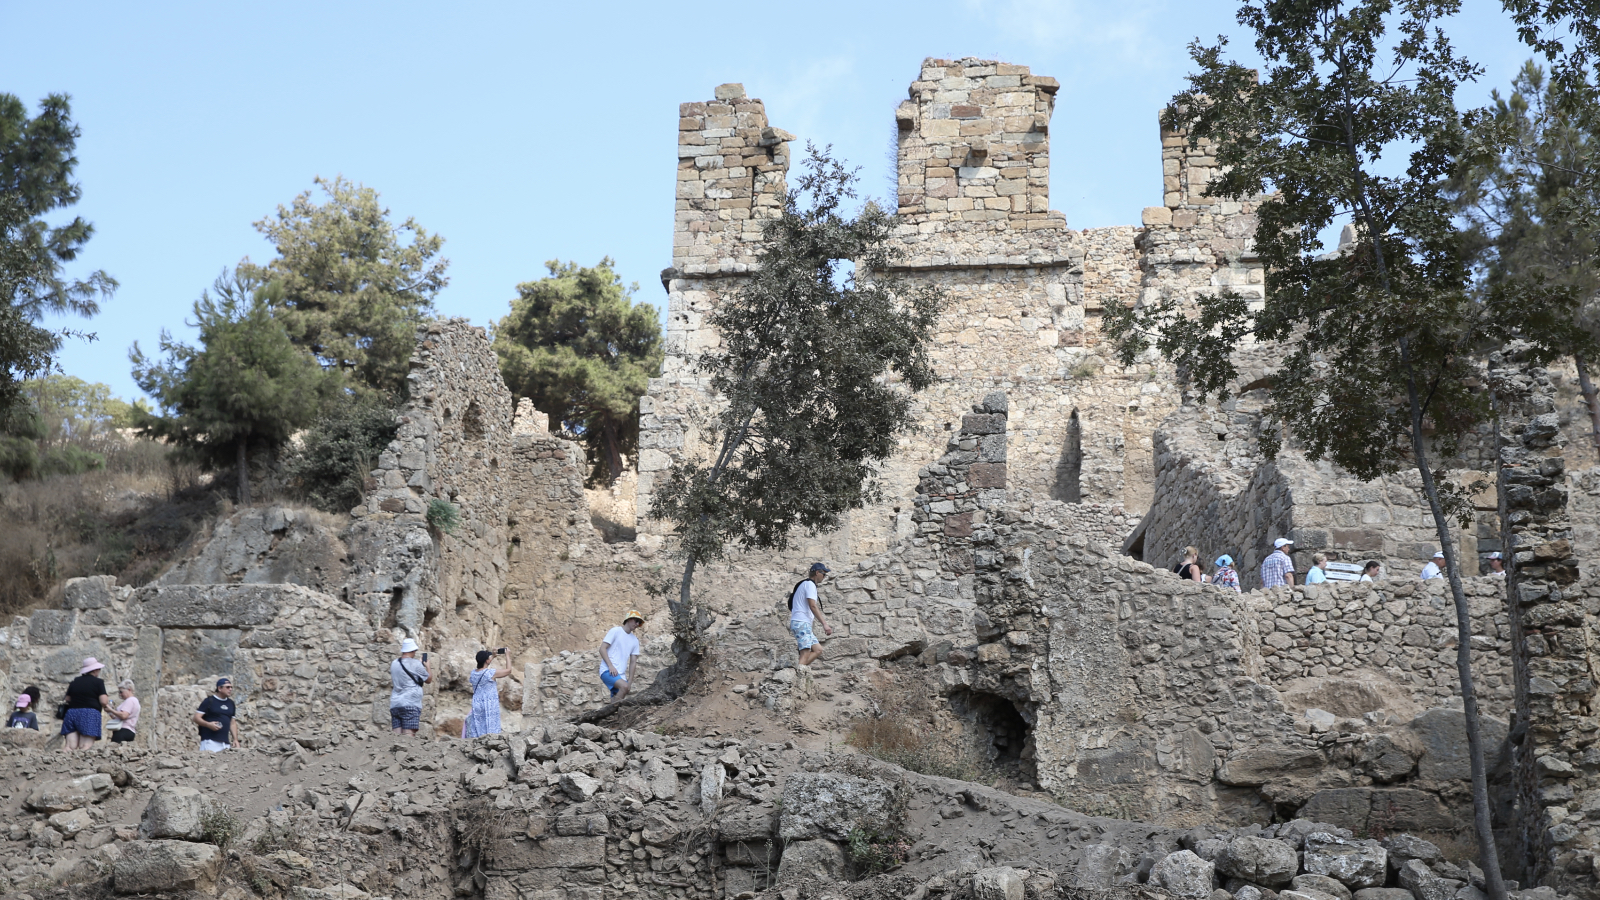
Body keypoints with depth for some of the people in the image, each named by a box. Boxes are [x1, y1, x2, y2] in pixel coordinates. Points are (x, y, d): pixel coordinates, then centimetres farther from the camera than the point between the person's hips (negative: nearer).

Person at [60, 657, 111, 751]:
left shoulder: (75, 681, 15)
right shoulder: (98, 682, 0)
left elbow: (68, 699, 18)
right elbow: (103, 701, -8)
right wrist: (107, 702, 13)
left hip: (72, 712, 5)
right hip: (90, 713, -5)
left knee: (71, 746, -3)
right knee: (86, 746, -11)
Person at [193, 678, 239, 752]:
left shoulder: (230, 703, 19)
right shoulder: (209, 701, 0)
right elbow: (196, 718, -4)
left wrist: (235, 739, 12)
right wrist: (208, 724, -21)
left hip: (226, 743, 6)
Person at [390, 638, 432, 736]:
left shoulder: (394, 663, 14)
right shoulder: (415, 664, -4)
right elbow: (429, 679, 8)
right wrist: (427, 667, 26)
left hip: (395, 705, 6)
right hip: (410, 704, -6)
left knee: (396, 735, -1)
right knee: (409, 734, -12)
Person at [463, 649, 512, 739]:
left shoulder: (473, 673, 5)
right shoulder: (491, 673, -13)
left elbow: (482, 668, 28)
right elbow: (508, 670, -3)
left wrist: (493, 656, 29)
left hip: (476, 705, 6)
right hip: (489, 707, -6)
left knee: (476, 731, 5)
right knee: (489, 731, -4)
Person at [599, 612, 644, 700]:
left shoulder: (635, 641, 17)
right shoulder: (615, 631, 0)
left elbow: (633, 662, 15)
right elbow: (602, 649, -6)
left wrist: (630, 682, 5)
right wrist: (610, 666, -18)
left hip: (621, 674, 7)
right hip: (608, 670, -7)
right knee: (624, 686, -30)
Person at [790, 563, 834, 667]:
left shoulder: (804, 584, 26)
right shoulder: (810, 584, -5)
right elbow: (813, 606, -16)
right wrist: (824, 624, -20)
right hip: (802, 623, -10)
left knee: (818, 650, 6)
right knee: (806, 653, -16)